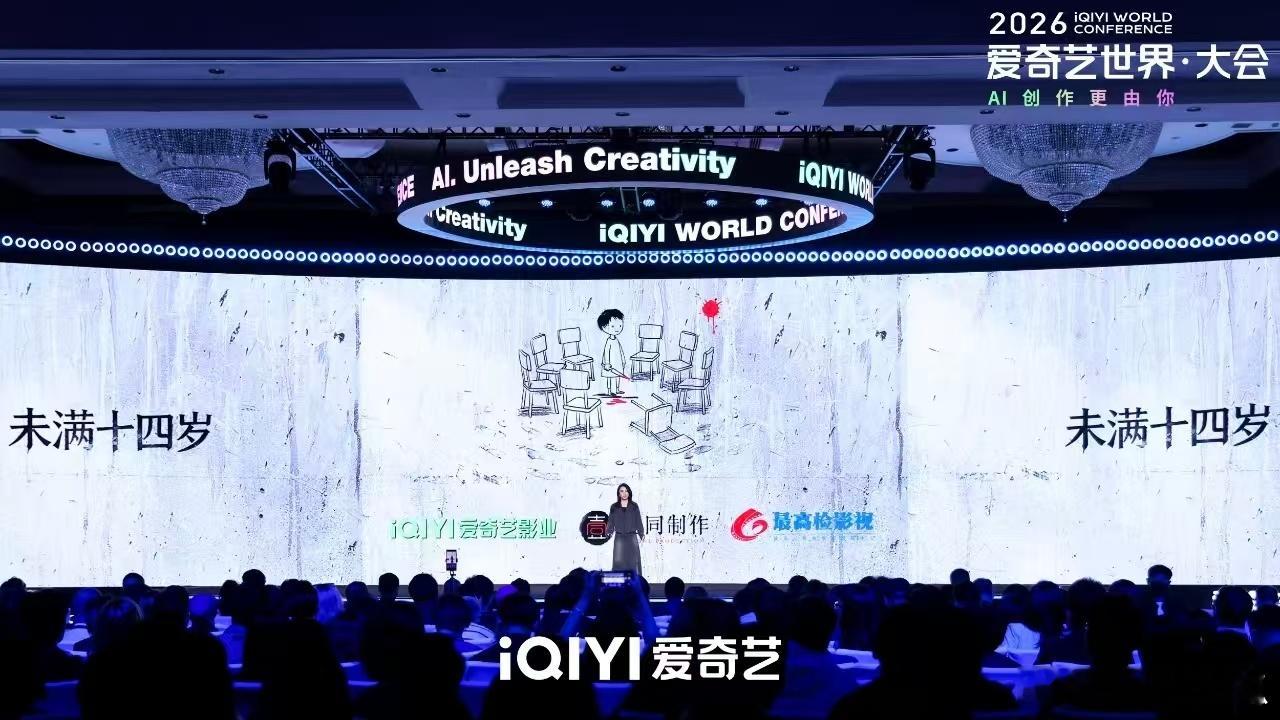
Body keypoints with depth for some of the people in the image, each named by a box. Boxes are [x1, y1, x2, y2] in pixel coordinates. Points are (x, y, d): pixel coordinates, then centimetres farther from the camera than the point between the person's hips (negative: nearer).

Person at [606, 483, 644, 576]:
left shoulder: (634, 506, 7)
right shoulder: (614, 507, 8)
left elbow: (638, 521, 4)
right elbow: (611, 522, 5)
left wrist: (641, 534, -8)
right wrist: (609, 532, -12)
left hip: (632, 538, 0)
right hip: (619, 538, 0)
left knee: (633, 562, -4)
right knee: (619, 562, -4)